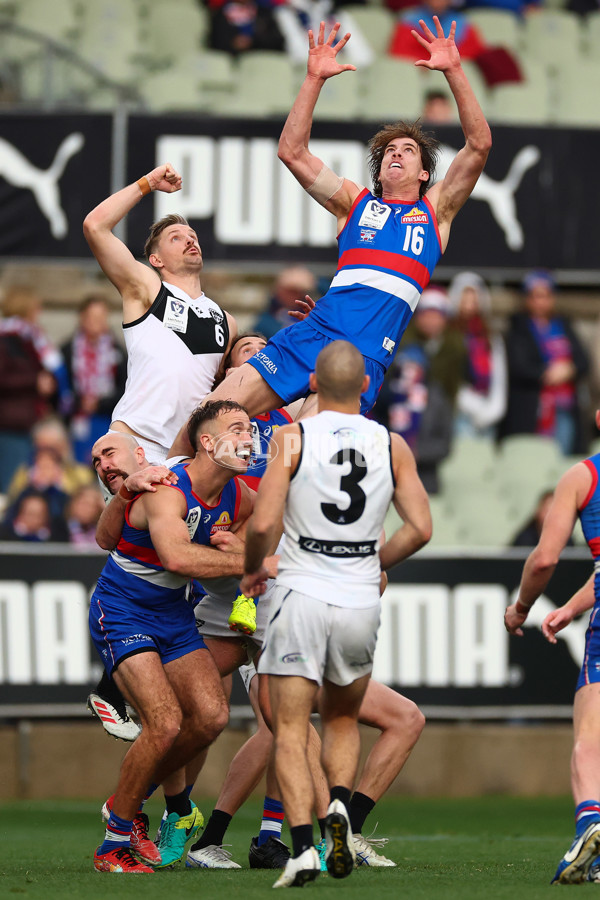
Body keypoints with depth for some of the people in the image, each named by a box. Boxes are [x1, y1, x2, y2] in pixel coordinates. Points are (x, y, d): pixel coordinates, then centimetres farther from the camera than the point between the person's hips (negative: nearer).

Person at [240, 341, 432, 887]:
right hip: (361, 602, 3)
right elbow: (420, 529, -2)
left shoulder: (293, 438, -6)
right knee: (343, 720, 23)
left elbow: (263, 523, -13)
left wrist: (252, 569, 8)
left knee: (291, 733, 1)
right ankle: (340, 803, -5)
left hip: (302, 596, -3)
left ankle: (302, 846, -15)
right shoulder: (392, 446, 2)